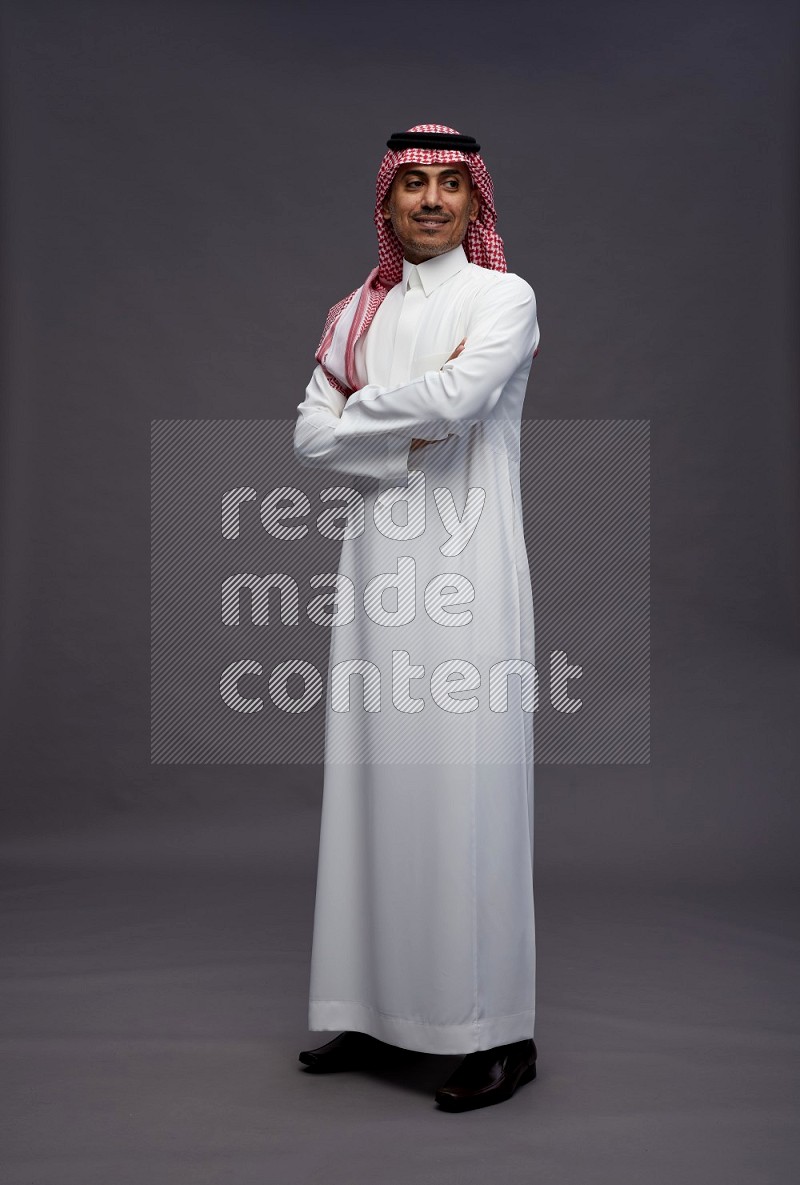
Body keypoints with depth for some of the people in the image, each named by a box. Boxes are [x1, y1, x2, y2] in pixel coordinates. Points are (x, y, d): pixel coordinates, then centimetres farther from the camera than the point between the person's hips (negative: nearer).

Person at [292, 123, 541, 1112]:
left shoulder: (504, 297, 1)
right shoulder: (361, 310, 16)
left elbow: (456, 397, -19)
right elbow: (311, 436, 5)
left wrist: (361, 414, -3)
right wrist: (414, 427, -8)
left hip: (466, 571, -5)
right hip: (377, 566, 5)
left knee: (466, 787, -5)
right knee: (375, 780, 7)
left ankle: (498, 1033, 7)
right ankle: (381, 1012, 20)